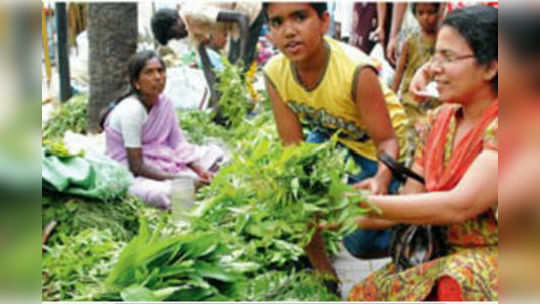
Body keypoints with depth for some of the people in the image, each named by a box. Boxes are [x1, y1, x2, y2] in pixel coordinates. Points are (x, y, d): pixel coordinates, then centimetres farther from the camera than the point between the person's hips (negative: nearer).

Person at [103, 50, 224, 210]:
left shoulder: (165, 102, -2)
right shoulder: (131, 110, -23)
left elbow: (179, 145, 2)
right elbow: (136, 166, -23)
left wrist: (200, 170, -14)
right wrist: (178, 179, -26)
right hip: (131, 175, -7)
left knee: (215, 153, 4)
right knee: (164, 193, -37)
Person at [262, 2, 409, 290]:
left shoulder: (356, 71, -36)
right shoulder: (275, 73, -21)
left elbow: (387, 140, -28)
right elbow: (293, 147, -17)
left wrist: (381, 178, -49)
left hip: (376, 146, -4)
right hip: (331, 135, 5)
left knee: (359, 240, -6)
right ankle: (323, 272, 4)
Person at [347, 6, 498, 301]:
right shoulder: (439, 121, 5)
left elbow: (459, 206, -27)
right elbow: (410, 200, 2)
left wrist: (362, 203, -25)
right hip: (442, 255, 6)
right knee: (366, 294, -9)